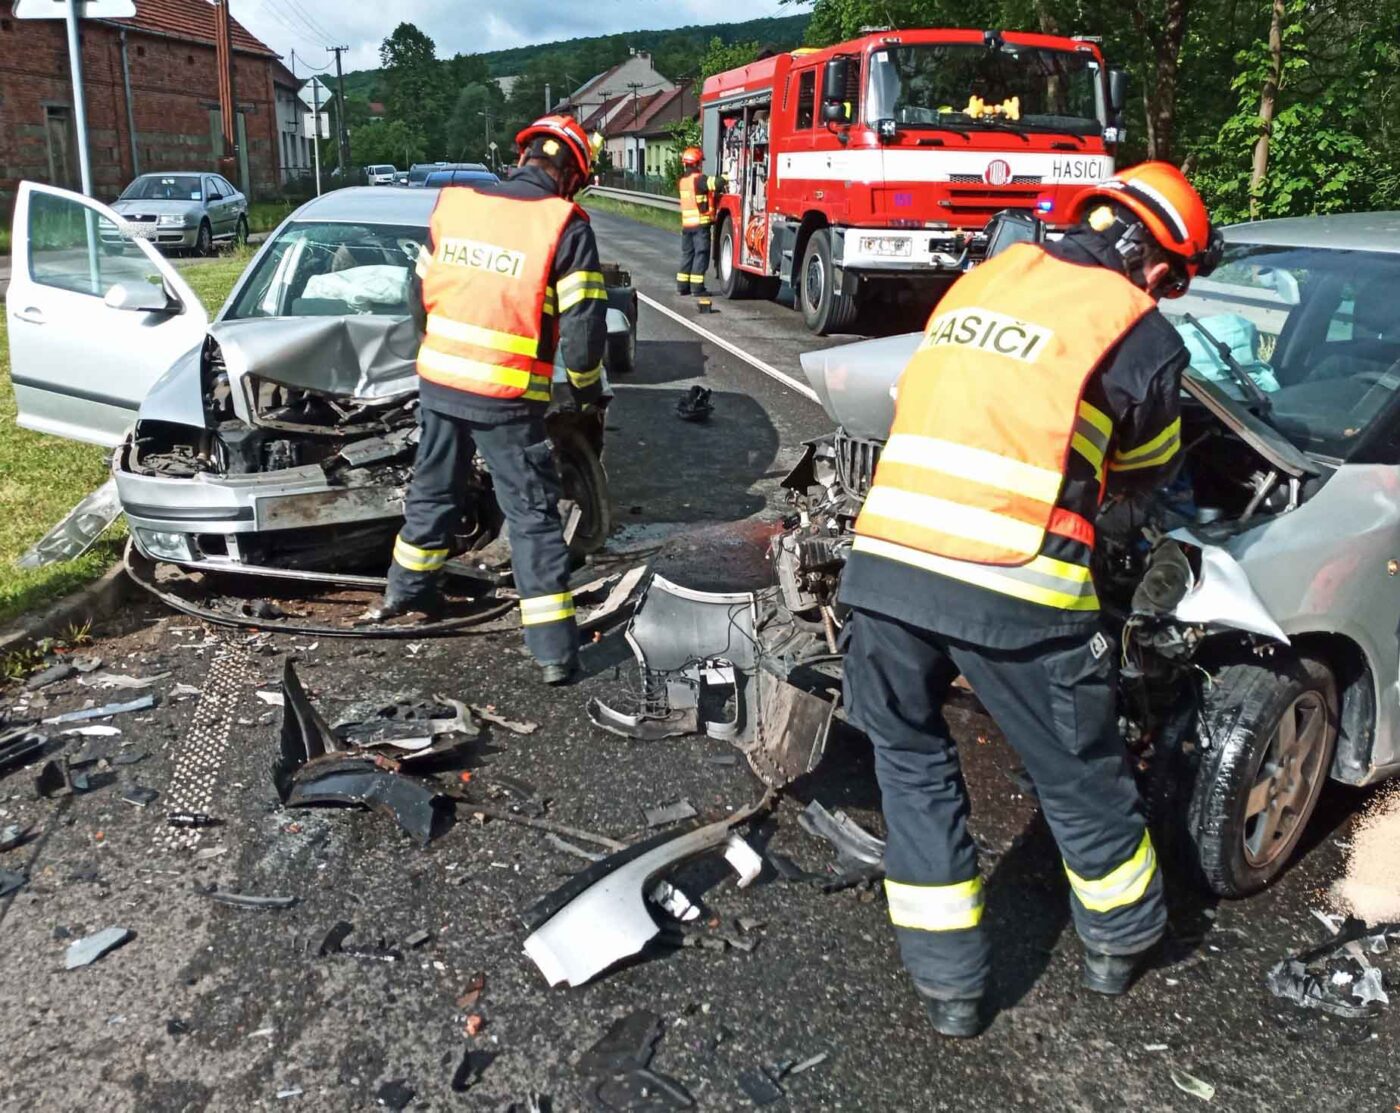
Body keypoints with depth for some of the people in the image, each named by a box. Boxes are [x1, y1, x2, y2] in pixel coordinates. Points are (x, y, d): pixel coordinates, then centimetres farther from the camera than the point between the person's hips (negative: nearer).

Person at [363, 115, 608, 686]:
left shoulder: (452, 205, 5)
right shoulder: (566, 226, -10)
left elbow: (420, 291, 13)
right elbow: (583, 325, -10)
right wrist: (587, 385, 8)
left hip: (439, 381, 5)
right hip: (508, 399, -4)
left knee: (433, 490, 24)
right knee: (532, 516, 3)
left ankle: (406, 590, 44)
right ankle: (555, 650, 4)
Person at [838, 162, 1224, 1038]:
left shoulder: (981, 281, 17)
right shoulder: (1141, 335, 4)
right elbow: (1149, 473, 19)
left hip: (885, 562, 4)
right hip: (1014, 588, -3)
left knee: (912, 759, 22)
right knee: (1079, 774, 19)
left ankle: (949, 985, 28)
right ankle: (1123, 945, 44)